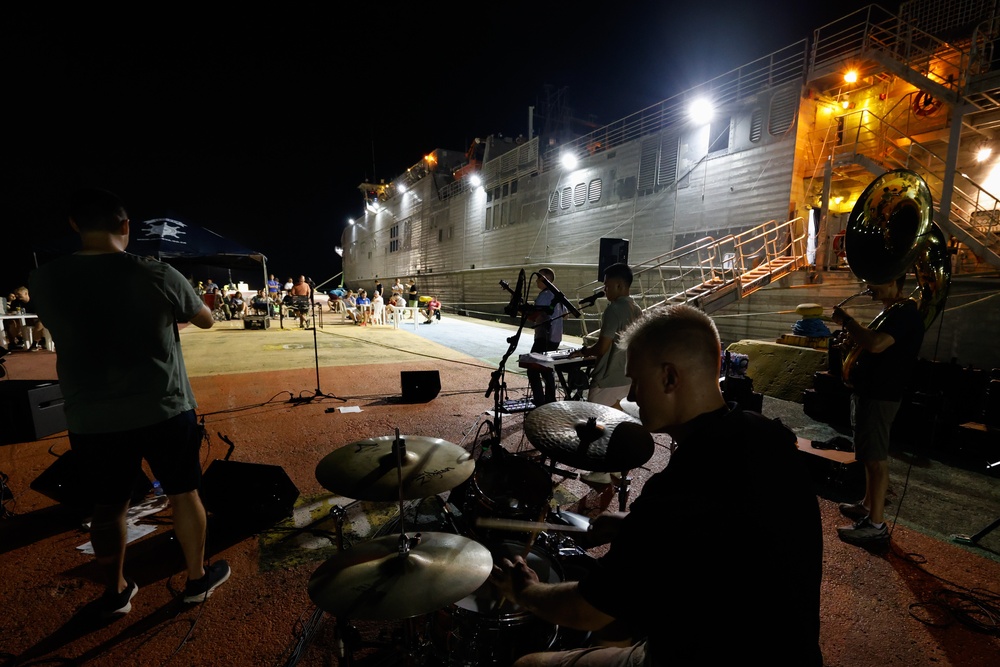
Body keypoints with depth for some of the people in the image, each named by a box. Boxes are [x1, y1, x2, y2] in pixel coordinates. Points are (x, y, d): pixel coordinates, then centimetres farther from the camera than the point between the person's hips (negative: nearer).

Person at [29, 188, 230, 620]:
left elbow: (66, 332, 14)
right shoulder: (158, 275, -13)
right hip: (164, 412, -2)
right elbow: (206, 320, 2)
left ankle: (115, 593, 38)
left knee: (108, 506, 20)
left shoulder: (44, 281, -4)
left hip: (91, 421, 3)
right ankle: (197, 579, 30)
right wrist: (176, 307, 24)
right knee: (184, 495, 15)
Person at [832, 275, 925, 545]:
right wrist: (853, 331, 5)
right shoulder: (893, 312, 15)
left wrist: (846, 320, -20)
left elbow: (876, 344, -33)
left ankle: (876, 524, 4)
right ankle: (868, 505, 31)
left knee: (876, 459, -4)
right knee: (870, 455, 18)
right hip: (871, 391, 10)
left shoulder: (905, 313, -17)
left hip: (879, 395, -10)